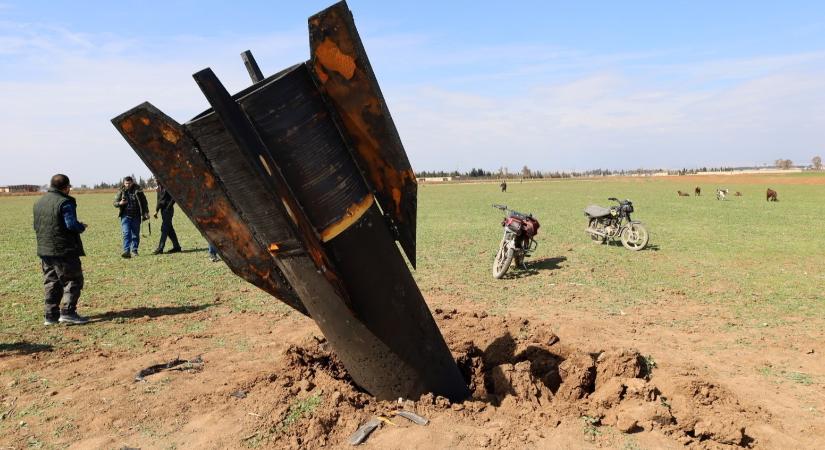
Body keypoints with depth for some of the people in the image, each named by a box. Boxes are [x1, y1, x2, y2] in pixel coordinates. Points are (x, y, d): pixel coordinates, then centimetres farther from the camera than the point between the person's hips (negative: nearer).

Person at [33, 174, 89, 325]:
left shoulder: (39, 202, 14)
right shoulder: (65, 202, -13)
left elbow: (36, 226, 20)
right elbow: (72, 225, -20)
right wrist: (82, 227, -1)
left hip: (44, 250, 8)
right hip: (64, 250, -8)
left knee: (51, 283, 13)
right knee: (73, 280, -1)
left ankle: (51, 315, 14)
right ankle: (67, 312, -9)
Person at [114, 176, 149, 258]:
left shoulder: (138, 190, 1)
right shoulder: (121, 191, 3)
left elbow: (144, 202, 9)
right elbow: (115, 203, 8)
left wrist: (146, 212, 3)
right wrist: (120, 203, -15)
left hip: (136, 216, 0)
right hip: (126, 216, 0)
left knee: (135, 234, 7)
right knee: (126, 233, -10)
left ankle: (134, 250, 19)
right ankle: (126, 251, -15)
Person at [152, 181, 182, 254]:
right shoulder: (159, 187, 14)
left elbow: (173, 198, -15)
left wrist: (168, 208, -17)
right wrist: (156, 210, 14)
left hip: (168, 210, -9)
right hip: (163, 210, 9)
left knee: (164, 229, -9)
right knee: (169, 229, 10)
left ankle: (160, 249, -9)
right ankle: (176, 247, 16)